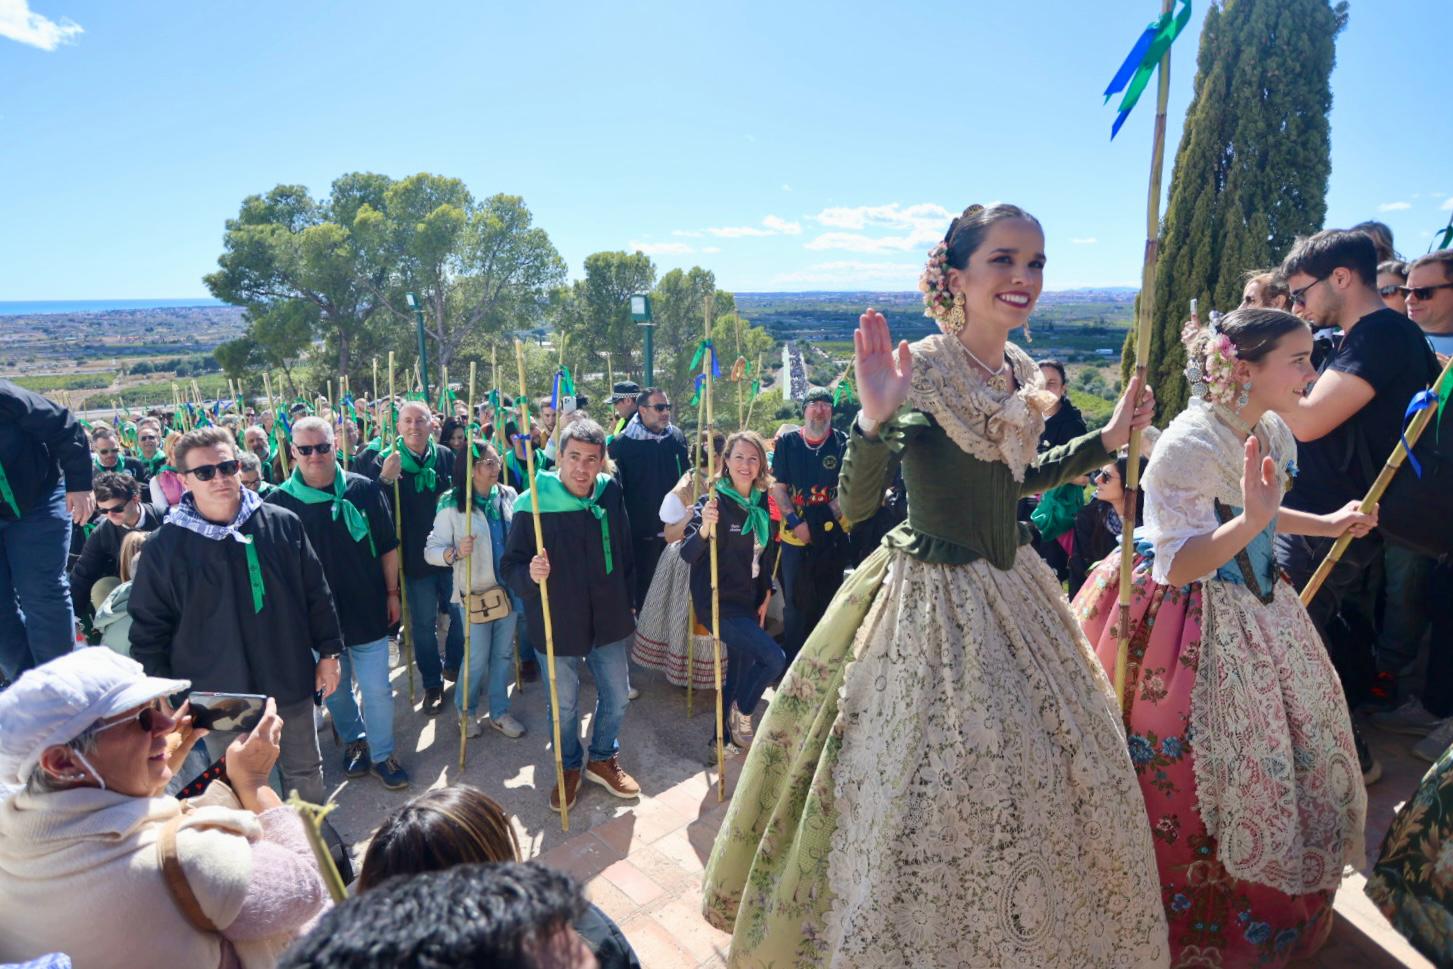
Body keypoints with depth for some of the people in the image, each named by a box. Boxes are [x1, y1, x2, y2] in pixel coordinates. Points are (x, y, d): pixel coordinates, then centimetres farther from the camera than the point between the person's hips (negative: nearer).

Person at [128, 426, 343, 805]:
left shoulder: (283, 524, -4)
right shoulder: (165, 546, -7)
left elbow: (316, 593, 3)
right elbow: (149, 628, 0)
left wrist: (328, 652, 4)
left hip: (290, 685, 1)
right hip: (219, 699, -1)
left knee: (306, 771, 19)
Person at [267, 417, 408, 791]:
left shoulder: (364, 489, -7)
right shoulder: (279, 501, -8)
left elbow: (388, 547, 2)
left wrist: (392, 593, 3)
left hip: (367, 610, -1)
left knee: (377, 690, 4)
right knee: (333, 688, 18)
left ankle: (382, 754, 23)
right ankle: (354, 740, 42)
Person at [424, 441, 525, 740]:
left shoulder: (508, 496, -3)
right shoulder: (452, 504, -13)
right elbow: (431, 551, -14)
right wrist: (455, 552, -33)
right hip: (475, 593, -4)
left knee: (504, 654, 15)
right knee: (477, 659, 7)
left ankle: (499, 712, 33)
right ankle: (465, 711, 33)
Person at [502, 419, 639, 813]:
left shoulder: (611, 495, -5)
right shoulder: (531, 505, -17)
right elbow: (510, 566, -10)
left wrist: (626, 602, 13)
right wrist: (530, 575, -32)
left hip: (609, 621, 3)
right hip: (557, 626, -3)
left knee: (616, 697, 17)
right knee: (564, 705, 15)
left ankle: (603, 758, 44)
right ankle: (569, 767, 42)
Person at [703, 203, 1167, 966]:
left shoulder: (1021, 376, 3)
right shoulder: (914, 372, -17)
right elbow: (854, 506, -19)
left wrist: (1108, 439, 15)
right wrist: (874, 421, -35)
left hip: (1013, 593, 8)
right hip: (930, 603, -7)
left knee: (1045, 782, 21)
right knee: (924, 797, 4)